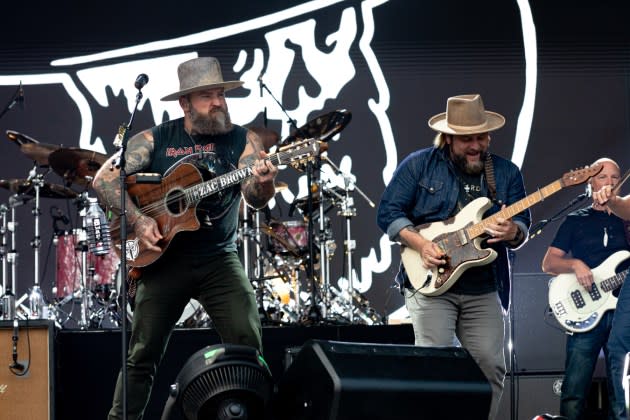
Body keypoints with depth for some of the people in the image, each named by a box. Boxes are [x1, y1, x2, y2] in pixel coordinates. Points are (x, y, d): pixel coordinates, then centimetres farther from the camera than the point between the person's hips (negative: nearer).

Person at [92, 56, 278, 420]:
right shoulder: (156, 140, 0)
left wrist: (263, 183, -40)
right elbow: (105, 178, -6)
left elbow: (255, 197, -15)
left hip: (220, 258, 0)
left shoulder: (242, 140, 0)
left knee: (248, 342, -12)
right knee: (143, 353, 2)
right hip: (164, 256, 0)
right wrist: (138, 219, -19)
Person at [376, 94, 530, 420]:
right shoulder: (419, 165, 0)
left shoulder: (506, 173, 9)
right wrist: (421, 245, -16)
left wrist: (513, 232, -17)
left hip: (483, 290, 3)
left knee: (490, 367, 0)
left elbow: (522, 224, 8)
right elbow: (388, 213, -2)